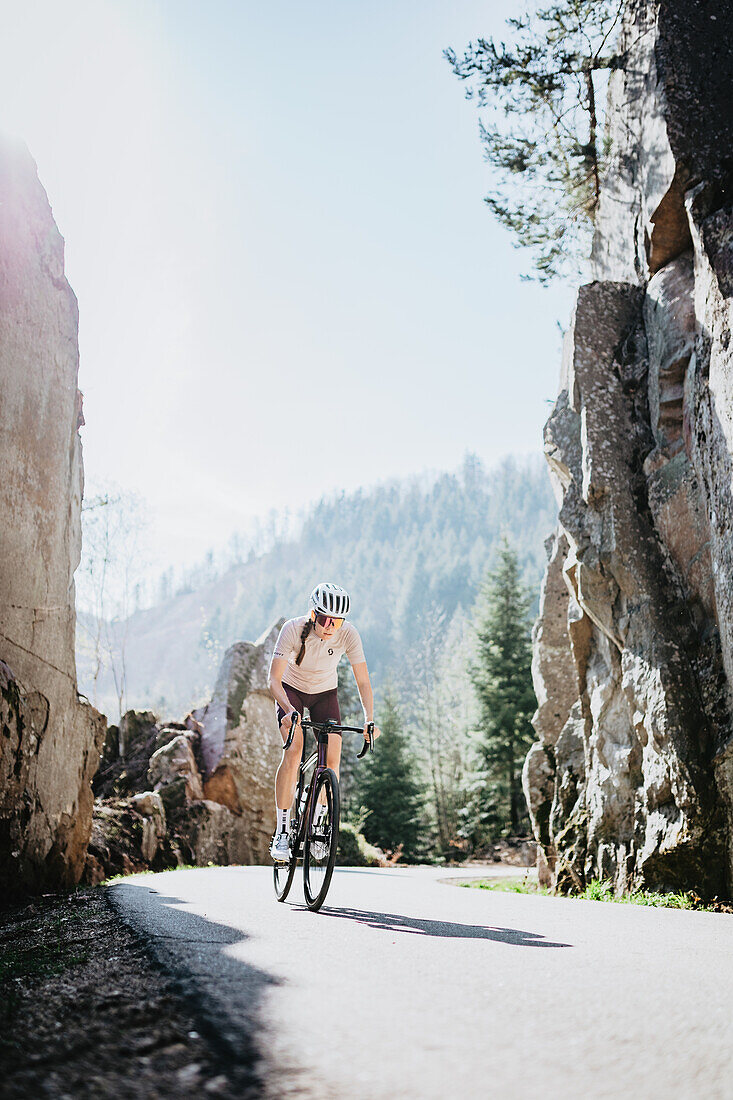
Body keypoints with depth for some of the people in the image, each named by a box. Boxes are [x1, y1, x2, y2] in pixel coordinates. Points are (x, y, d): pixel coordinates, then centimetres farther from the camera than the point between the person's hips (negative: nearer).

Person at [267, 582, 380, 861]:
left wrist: (369, 719, -36)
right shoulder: (293, 629, -30)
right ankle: (282, 832, -16)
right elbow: (273, 679, -31)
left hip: (325, 693, 2)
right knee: (293, 750, -24)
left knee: (332, 760, -12)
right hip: (291, 689, -2)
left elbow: (363, 682, -22)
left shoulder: (348, 634, -25)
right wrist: (289, 709, -47)